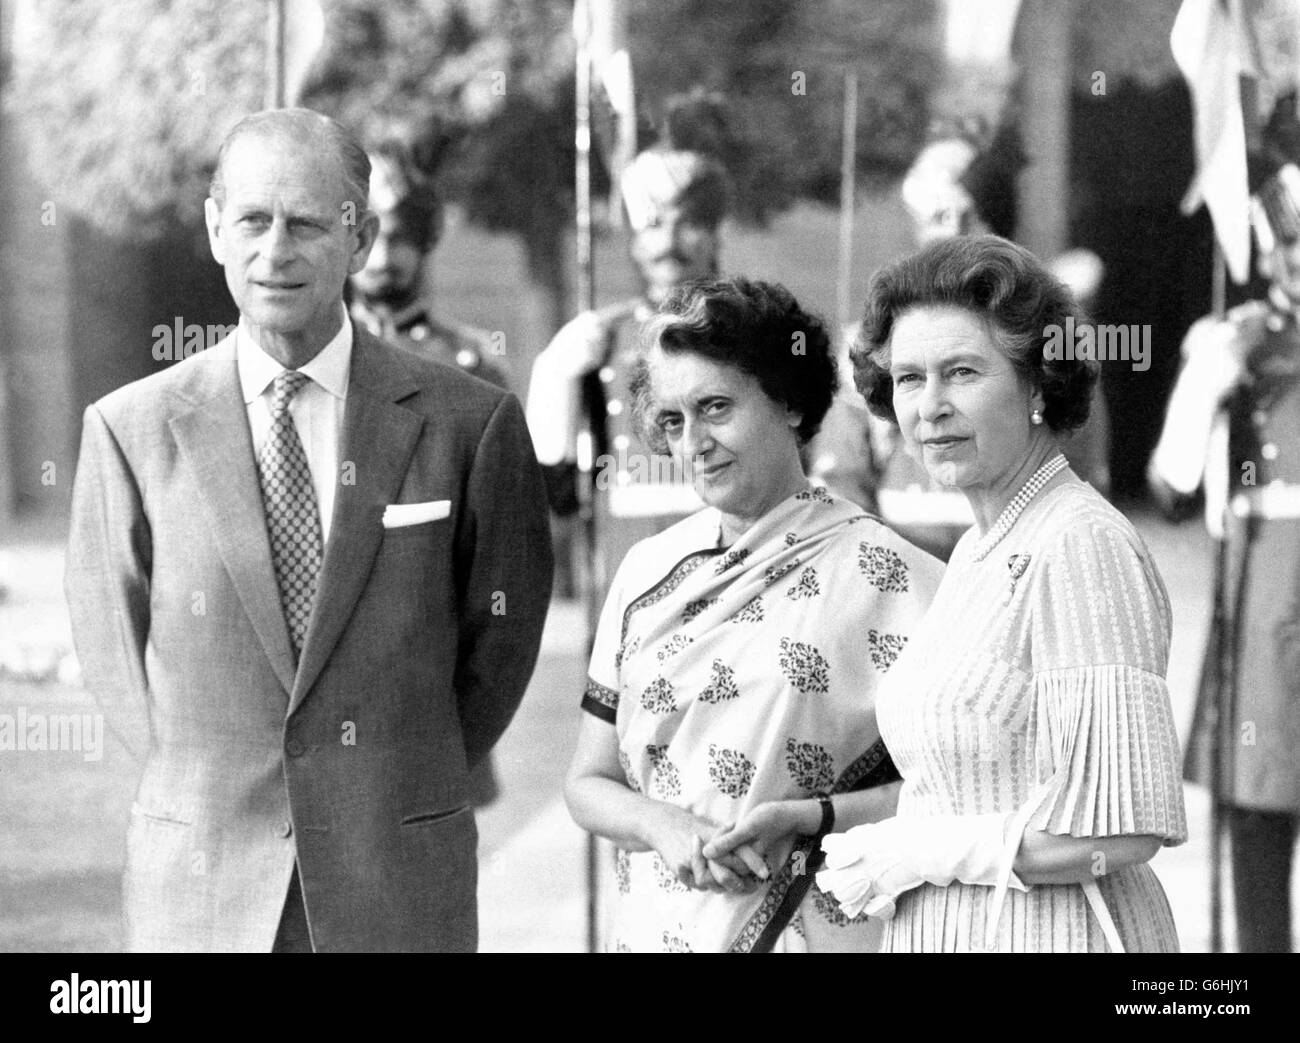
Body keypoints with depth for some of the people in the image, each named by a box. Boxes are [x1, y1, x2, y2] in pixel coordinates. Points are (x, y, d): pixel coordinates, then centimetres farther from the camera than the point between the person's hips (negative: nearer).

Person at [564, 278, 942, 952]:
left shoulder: (883, 573, -9)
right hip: (658, 926, 4)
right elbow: (589, 783, 8)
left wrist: (804, 818, -19)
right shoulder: (648, 572, 5)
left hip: (815, 929, -4)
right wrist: (665, 827, -11)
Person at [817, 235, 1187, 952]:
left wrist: (912, 855, -14)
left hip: (1051, 936, -8)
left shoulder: (1084, 545, -17)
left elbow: (1117, 829, -24)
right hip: (939, 932, 8)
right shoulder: (979, 551, 10)